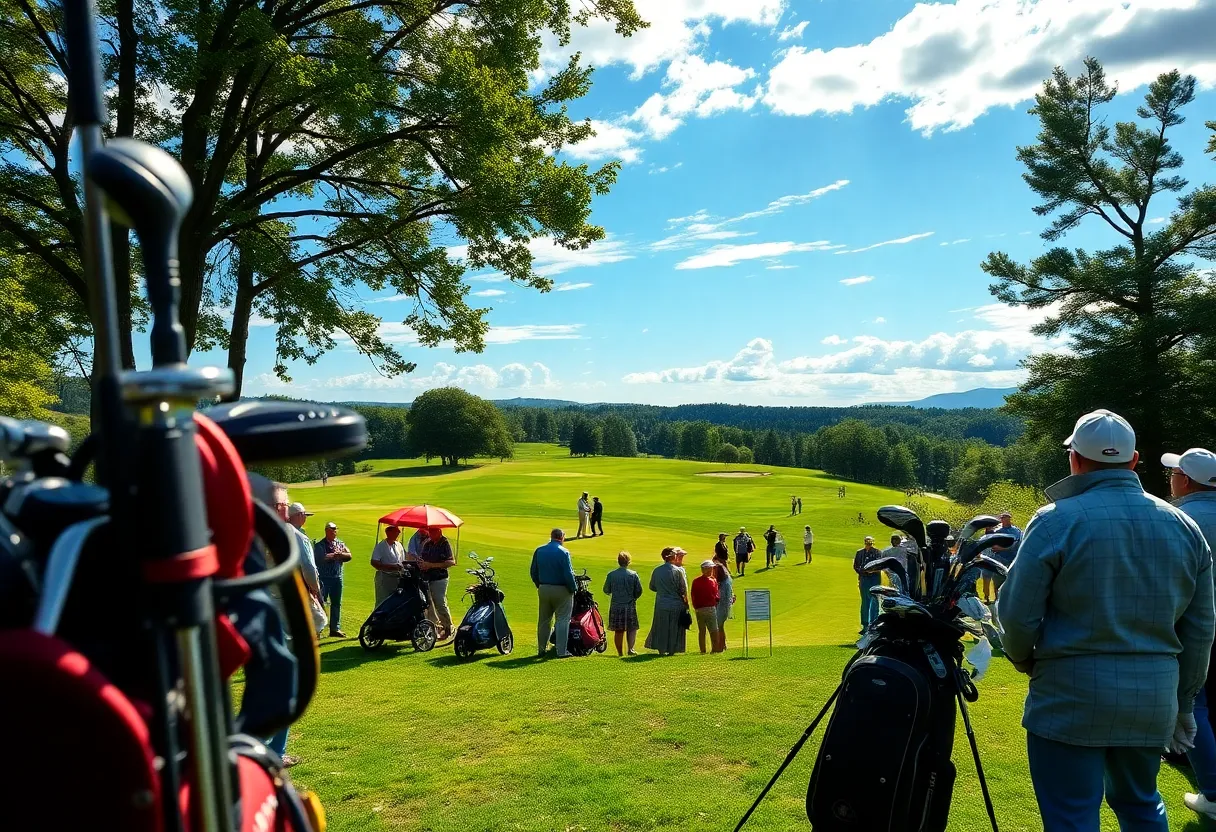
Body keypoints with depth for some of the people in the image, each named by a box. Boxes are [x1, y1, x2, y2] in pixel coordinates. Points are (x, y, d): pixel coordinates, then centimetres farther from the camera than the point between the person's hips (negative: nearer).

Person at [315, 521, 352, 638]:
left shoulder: (340, 544, 13)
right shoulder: (319, 545, -2)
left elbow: (348, 556, -2)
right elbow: (322, 558, -19)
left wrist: (331, 555, -14)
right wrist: (337, 555, -10)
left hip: (337, 577, 5)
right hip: (323, 578, -5)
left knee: (336, 603, 10)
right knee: (320, 603, -7)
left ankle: (335, 628, 18)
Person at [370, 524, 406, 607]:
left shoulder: (399, 546, 14)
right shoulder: (380, 546, -5)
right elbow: (374, 563, -13)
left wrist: (401, 566, -3)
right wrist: (392, 566, -18)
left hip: (397, 578, 6)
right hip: (384, 578, -6)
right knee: (382, 603, -4)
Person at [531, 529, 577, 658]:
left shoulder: (539, 551, 3)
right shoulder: (563, 552, -14)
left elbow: (533, 572, 8)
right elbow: (568, 574, -16)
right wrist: (573, 589, -3)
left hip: (543, 589, 5)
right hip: (561, 590, -5)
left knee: (544, 620, 14)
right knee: (562, 620, 2)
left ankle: (541, 649, 20)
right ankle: (562, 651, 2)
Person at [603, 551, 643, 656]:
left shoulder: (611, 574, -4)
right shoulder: (633, 575, -6)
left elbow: (606, 590, 4)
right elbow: (639, 591, -1)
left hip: (616, 606, 1)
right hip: (630, 606, -1)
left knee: (619, 631, 9)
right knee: (632, 629, 9)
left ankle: (620, 652, 14)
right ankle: (631, 648, -7)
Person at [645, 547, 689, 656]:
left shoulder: (657, 570, 0)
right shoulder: (678, 571, -13)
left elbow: (652, 587, 9)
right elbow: (684, 590, -11)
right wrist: (686, 603, 3)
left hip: (661, 605, 4)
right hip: (676, 605, -4)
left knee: (660, 628, 14)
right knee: (674, 629, 9)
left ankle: (661, 650, 18)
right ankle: (672, 650, 13)